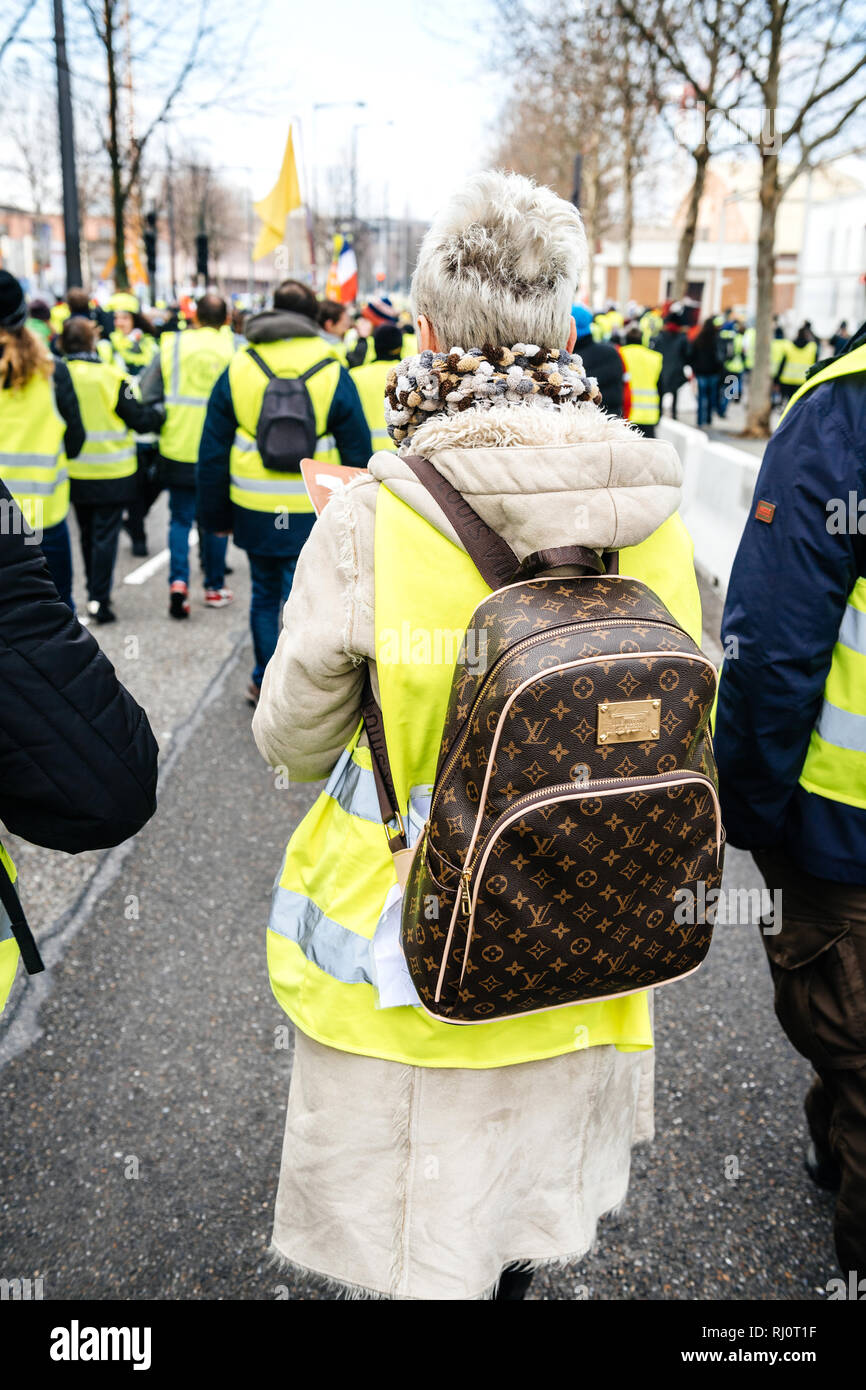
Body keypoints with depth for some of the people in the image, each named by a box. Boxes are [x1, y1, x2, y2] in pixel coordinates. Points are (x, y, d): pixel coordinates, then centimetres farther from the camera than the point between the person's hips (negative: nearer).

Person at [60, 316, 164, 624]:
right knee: (105, 535, 1)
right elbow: (139, 419, -9)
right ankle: (99, 599, -3)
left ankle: (93, 593, 27)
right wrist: (161, 411, 9)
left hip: (75, 473, 4)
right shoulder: (110, 377, -14)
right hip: (111, 473, -4)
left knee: (87, 533, 17)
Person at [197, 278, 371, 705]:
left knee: (264, 594, 20)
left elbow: (213, 451, 5)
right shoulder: (333, 373, -4)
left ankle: (264, 681, 30)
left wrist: (216, 514, 13)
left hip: (254, 510, 3)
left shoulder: (238, 368, 2)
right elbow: (357, 455, -2)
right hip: (313, 513, -2)